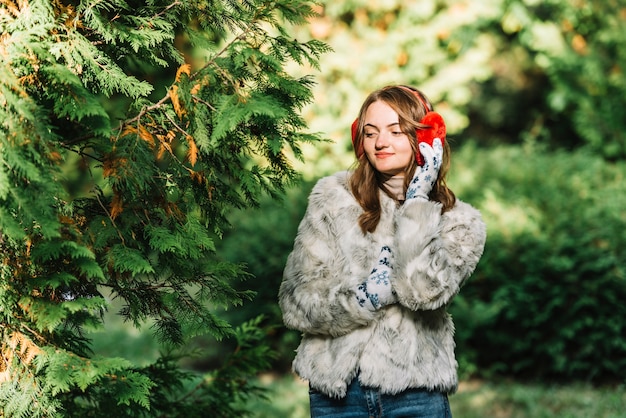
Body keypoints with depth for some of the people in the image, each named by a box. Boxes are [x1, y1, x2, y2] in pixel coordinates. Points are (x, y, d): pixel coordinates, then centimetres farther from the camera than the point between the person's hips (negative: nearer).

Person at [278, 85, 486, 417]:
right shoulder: (333, 197, 0)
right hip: (335, 391, 0)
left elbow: (427, 290, -18)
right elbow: (296, 302, -4)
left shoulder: (458, 221, 1)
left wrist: (418, 198, -12)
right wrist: (368, 296, -17)